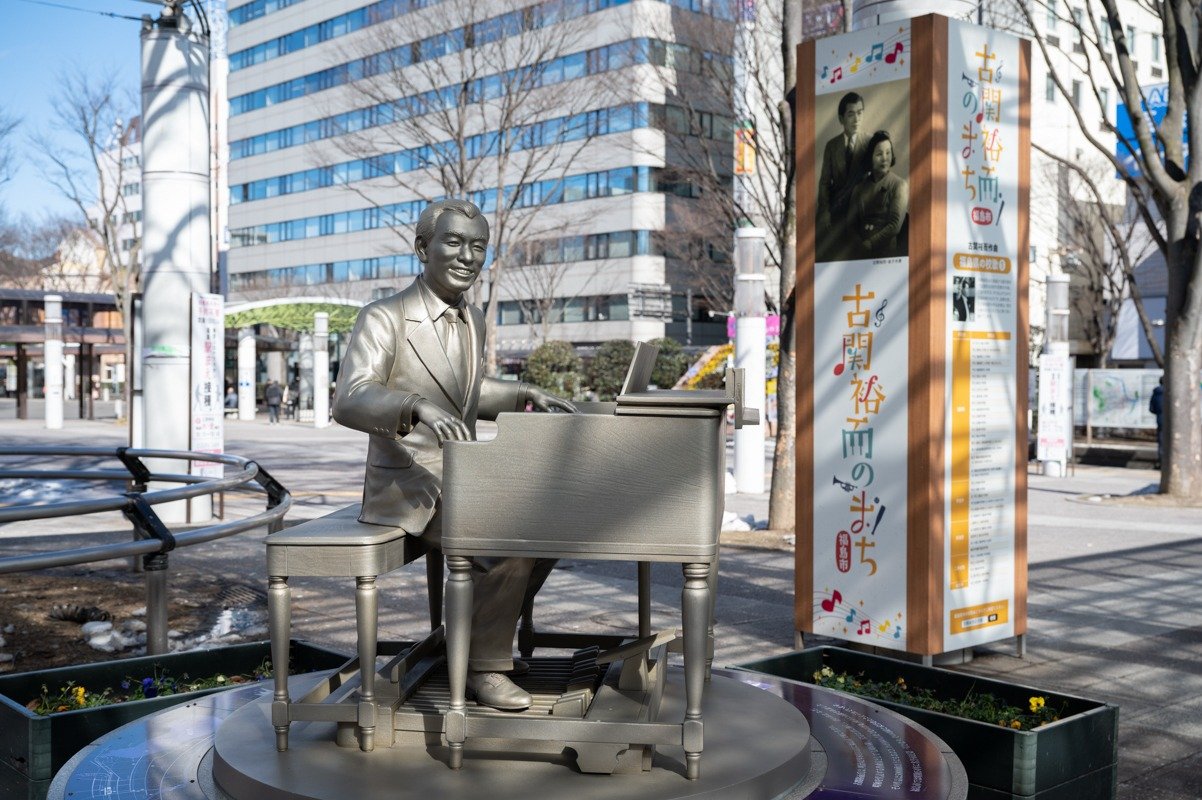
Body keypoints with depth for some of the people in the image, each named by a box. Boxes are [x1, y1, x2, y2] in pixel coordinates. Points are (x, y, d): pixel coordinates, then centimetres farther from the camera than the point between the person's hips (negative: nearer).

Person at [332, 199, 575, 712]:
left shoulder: (472, 321, 11)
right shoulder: (384, 319, -15)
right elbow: (349, 401, -30)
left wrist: (525, 396, 11)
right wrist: (419, 407, -47)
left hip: (463, 479, 9)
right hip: (408, 486, -9)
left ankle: (483, 635, 15)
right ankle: (484, 665, -8)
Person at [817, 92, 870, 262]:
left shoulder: (867, 146, -4)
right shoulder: (831, 146, 3)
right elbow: (824, 181, 3)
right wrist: (825, 211, -5)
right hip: (835, 210, 2)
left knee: (853, 253, -3)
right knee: (831, 254, -3)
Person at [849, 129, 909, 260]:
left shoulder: (900, 186, -2)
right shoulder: (860, 188, 10)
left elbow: (895, 226, -10)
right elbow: (853, 222, 4)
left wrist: (868, 244, -8)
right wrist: (860, 244, -12)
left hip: (889, 253, -3)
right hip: (862, 254, 3)